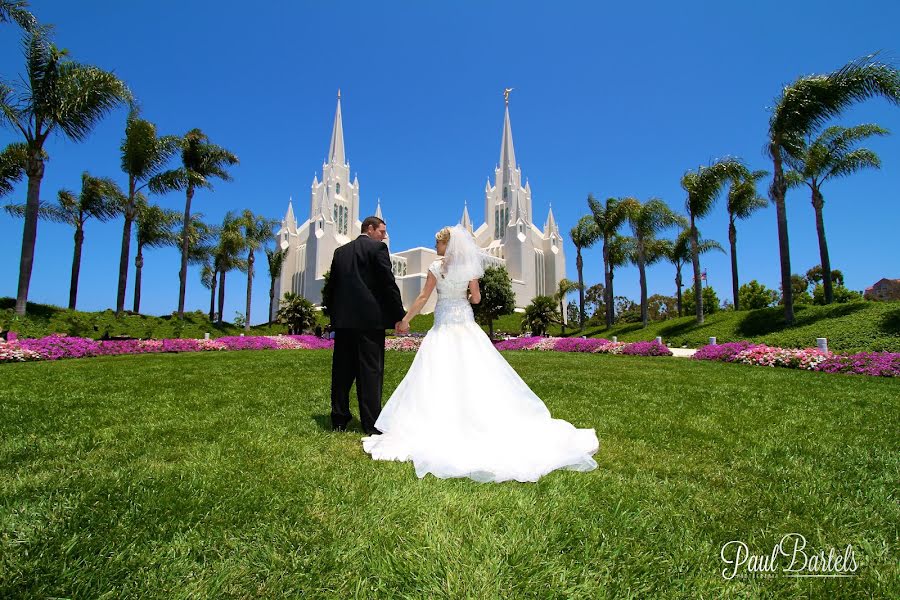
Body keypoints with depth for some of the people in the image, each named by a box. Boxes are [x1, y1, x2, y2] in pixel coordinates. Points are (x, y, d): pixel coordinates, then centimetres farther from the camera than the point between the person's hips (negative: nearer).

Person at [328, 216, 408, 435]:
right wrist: (399, 316, -7)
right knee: (371, 371, -1)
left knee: (342, 371, 11)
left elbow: (333, 285, 16)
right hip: (370, 318, -6)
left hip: (343, 319, 6)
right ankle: (372, 424, 3)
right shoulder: (377, 248, -2)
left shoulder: (340, 251, 16)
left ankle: (339, 421, 18)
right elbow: (389, 284, -9)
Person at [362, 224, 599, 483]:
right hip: (467, 325, 4)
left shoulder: (437, 267, -6)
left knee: (441, 375, 1)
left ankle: (443, 426, 3)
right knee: (477, 375, 7)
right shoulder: (469, 267, 4)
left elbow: (423, 298, -6)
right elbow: (476, 298, 6)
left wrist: (405, 320, 3)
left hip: (444, 326, -4)